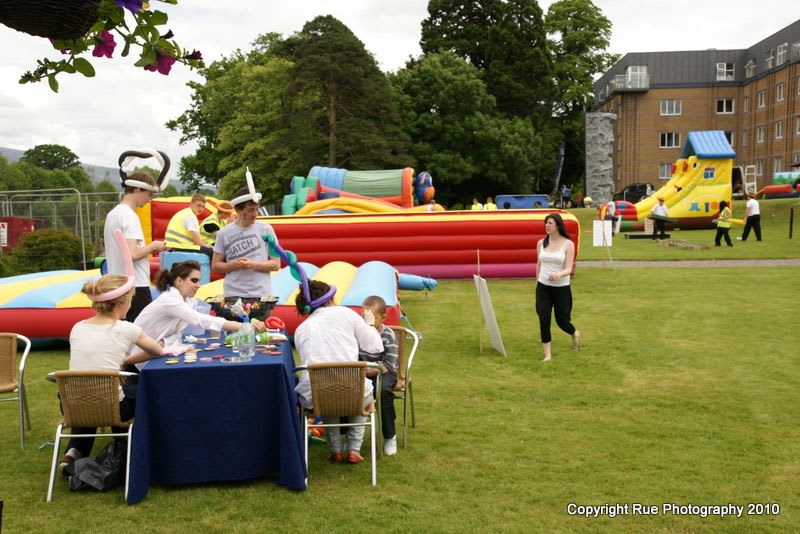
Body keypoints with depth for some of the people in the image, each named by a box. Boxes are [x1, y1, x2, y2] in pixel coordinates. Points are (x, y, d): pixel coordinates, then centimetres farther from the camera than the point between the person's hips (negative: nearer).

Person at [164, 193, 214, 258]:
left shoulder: (183, 212, 19)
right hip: (180, 248, -10)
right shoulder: (191, 216, -10)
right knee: (211, 252, -12)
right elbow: (197, 240, -15)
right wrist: (209, 247, 0)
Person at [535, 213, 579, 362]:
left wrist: (559, 274, -36)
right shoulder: (541, 243, 2)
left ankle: (575, 334, 42)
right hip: (543, 287, 3)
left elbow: (569, 269, -15)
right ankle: (548, 355, 5)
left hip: (562, 288, -2)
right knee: (544, 320, -6)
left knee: (561, 321, 6)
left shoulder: (568, 244, -9)